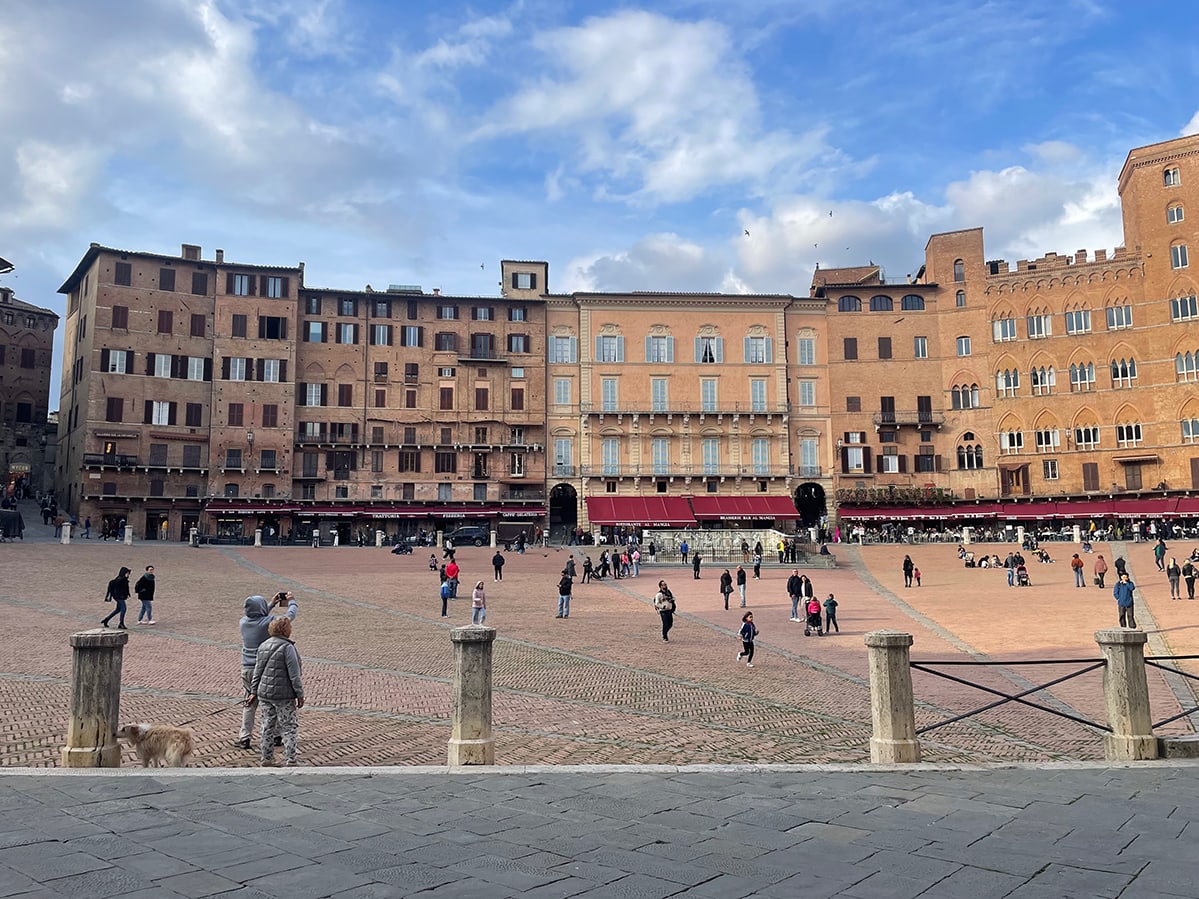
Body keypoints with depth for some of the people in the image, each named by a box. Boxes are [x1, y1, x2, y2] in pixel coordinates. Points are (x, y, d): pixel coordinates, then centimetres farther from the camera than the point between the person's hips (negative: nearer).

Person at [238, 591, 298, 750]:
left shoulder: (243, 622, 0)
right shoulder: (268, 622, -15)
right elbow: (291, 615, -5)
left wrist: (271, 604, 28)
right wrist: (291, 601, 13)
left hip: (247, 669, 4)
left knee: (249, 704, 12)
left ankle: (244, 738, 10)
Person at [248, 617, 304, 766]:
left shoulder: (263, 646, 8)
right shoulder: (287, 647, -14)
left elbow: (257, 671, 12)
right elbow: (294, 674, -15)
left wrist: (254, 692, 17)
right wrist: (300, 695, -11)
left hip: (264, 693, 7)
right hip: (283, 695, -7)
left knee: (268, 726, 15)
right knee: (289, 726, 2)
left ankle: (267, 758, 22)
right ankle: (290, 760, 1)